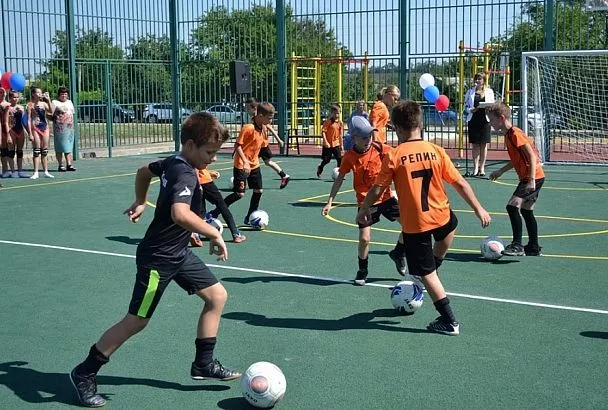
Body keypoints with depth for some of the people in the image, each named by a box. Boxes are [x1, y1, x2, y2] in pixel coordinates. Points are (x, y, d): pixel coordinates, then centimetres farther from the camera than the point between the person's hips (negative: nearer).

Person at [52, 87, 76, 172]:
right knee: (60, 147, -3)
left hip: (70, 127, 6)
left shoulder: (69, 102, 18)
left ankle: (69, 164, 4)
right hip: (59, 128, -5)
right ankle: (60, 165, 0)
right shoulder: (55, 102, -1)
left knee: (69, 146, 3)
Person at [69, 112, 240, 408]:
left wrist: (140, 202, 32)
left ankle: (203, 364, 19)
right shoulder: (185, 175, -26)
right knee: (137, 321, 0)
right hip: (157, 258, -10)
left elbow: (144, 171, 23)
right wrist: (215, 234, -35)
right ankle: (84, 373, 15)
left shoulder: (172, 163, 3)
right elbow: (180, 214, -45)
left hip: (178, 253, 10)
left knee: (217, 296, 9)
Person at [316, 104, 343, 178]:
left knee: (339, 159, -5)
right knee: (327, 160, 6)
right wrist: (325, 142, -21)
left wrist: (341, 144, 13)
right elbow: (323, 131, -14)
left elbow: (340, 135, 13)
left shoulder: (340, 123, 6)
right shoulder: (328, 121, -10)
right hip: (328, 144, -4)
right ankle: (320, 168, 35)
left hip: (336, 144, 4)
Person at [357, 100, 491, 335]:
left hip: (414, 224, -3)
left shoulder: (393, 156, -11)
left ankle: (449, 321, 11)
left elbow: (377, 189, -6)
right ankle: (435, 261, 45)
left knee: (426, 273, 9)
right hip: (440, 216, 3)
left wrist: (364, 210, 11)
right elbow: (460, 184, 0)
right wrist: (479, 209, 10)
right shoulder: (436, 151, -3)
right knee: (451, 225, 40)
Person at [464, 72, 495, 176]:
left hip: (485, 120, 0)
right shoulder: (470, 91, 8)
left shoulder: (489, 91, 8)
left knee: (484, 144, 3)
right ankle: (475, 167, 4)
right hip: (473, 120, 0)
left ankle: (482, 167, 11)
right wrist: (471, 110, -12)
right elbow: (465, 105, 8)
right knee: (475, 144, 1)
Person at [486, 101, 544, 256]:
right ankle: (534, 248, 24)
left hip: (534, 177, -11)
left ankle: (517, 245, -15)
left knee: (512, 206, -18)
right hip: (528, 177, 11)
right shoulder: (508, 135, 12)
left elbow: (532, 156, -21)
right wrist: (501, 171, 21)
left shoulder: (515, 134, -17)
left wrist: (531, 179, -26)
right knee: (526, 210, 15)